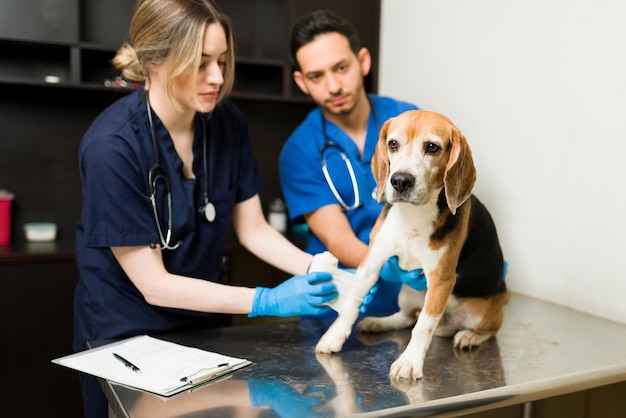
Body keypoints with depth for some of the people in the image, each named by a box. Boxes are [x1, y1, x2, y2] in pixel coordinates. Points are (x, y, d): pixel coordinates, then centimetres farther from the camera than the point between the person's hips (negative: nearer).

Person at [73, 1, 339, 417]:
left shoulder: (227, 122, -11)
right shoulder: (111, 146, -27)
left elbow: (253, 229, -4)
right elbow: (153, 284, -24)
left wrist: (321, 272, -20)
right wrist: (268, 301, -30)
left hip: (203, 321, 5)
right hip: (125, 334, -5)